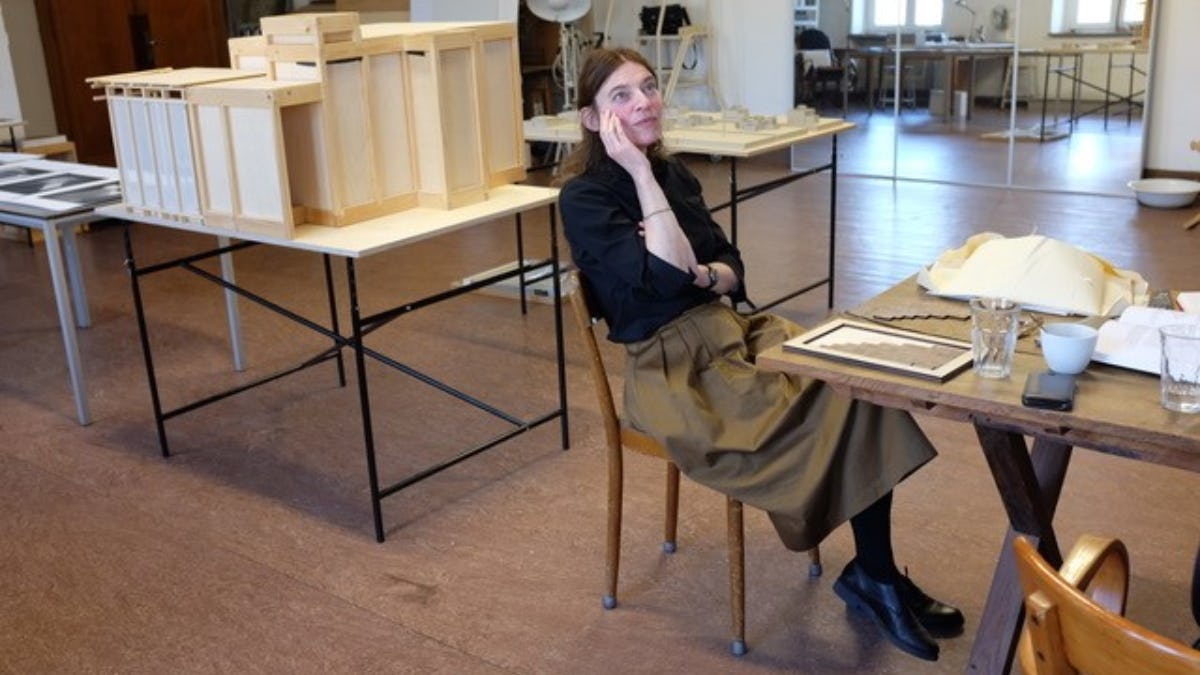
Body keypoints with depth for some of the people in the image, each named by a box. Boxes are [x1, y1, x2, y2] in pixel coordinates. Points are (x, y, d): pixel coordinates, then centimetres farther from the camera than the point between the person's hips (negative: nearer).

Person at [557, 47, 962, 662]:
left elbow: (733, 269, 11)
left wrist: (705, 275, -12)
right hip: (672, 366, -7)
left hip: (732, 330, 7)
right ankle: (872, 576, 1)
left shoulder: (672, 174, 11)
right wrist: (640, 172, -19)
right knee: (829, 404, -20)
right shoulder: (584, 198, -10)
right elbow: (668, 276, -23)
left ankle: (877, 573, -8)